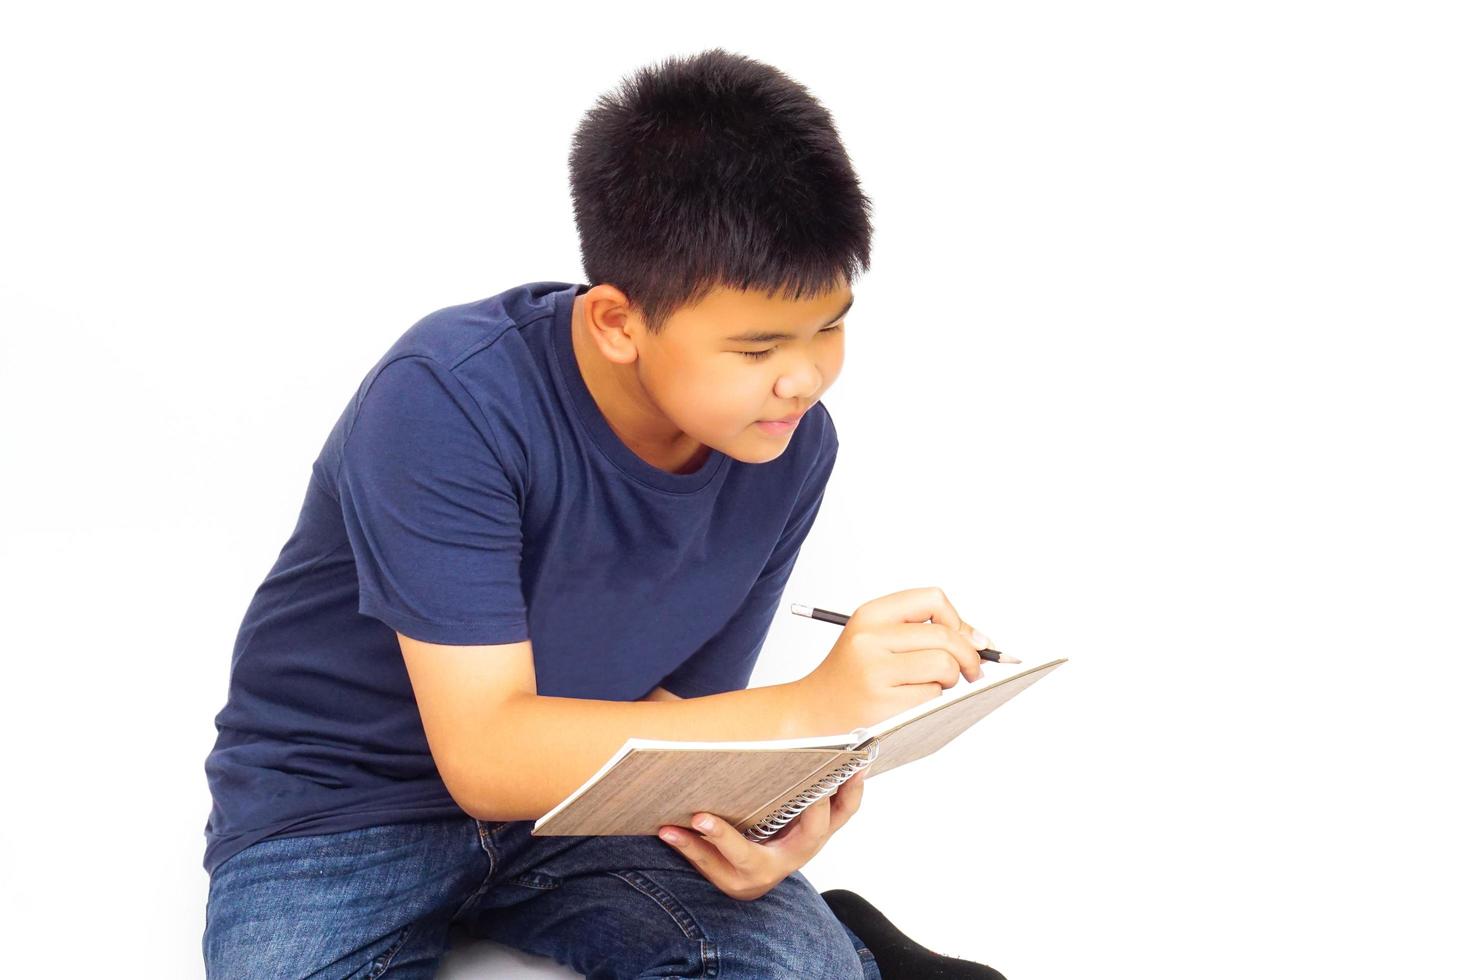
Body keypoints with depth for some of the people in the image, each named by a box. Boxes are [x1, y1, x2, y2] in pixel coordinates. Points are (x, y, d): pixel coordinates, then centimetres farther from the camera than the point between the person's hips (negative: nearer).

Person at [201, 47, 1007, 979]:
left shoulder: (792, 448, -10)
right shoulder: (452, 402, -28)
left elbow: (676, 706, 0)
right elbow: (486, 754, -30)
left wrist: (744, 824, -25)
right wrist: (809, 709, -39)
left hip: (575, 787, 2)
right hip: (338, 806, -1)